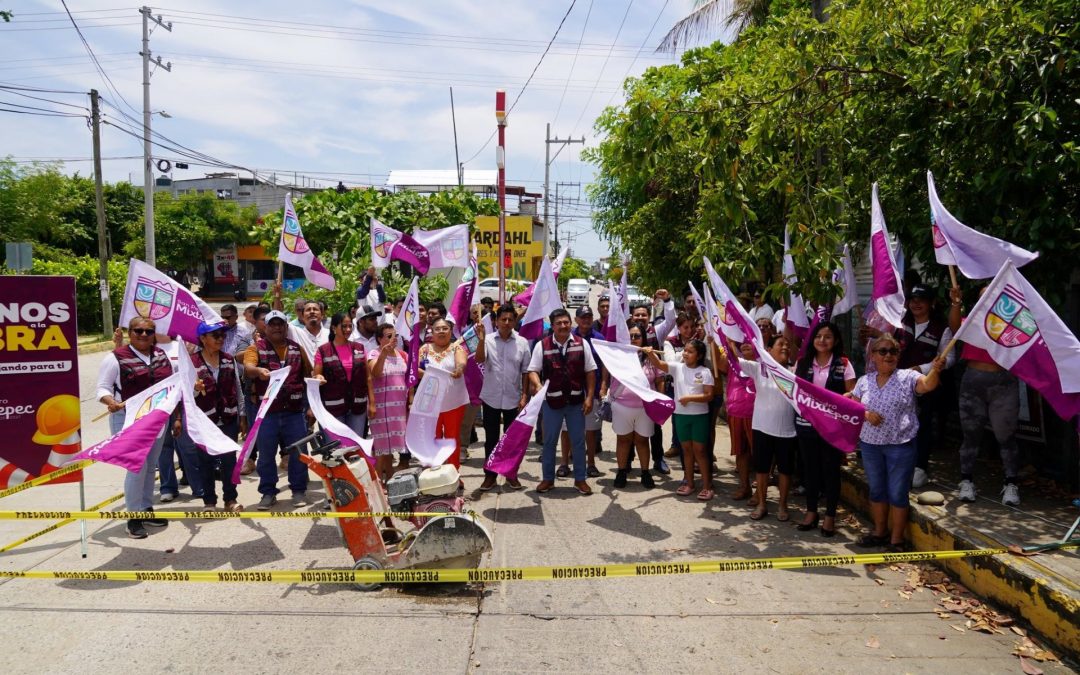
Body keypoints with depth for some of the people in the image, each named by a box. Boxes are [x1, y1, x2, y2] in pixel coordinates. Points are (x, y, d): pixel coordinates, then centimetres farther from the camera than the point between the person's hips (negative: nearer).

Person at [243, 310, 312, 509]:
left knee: (297, 452, 6)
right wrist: (258, 370, -41)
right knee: (266, 454, 5)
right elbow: (248, 367, -18)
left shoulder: (296, 349, 11)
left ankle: (299, 490, 18)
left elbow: (309, 374, 15)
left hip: (294, 411, 2)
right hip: (266, 411, -2)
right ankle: (268, 492, 17)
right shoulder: (256, 348, 2)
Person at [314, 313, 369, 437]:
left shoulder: (359, 348, 8)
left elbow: (367, 376, 10)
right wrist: (319, 378, -23)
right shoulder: (323, 351, -2)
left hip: (357, 405, 3)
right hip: (333, 407, -3)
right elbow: (316, 376, 1)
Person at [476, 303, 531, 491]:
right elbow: (479, 359, -20)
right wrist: (481, 339, -33)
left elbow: (525, 371, 2)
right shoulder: (488, 340, -5)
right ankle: (490, 475, 18)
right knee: (491, 438, 8)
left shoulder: (522, 343, -2)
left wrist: (524, 395, -2)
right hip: (491, 397, -1)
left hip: (513, 399, 1)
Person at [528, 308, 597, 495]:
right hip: (552, 401, -1)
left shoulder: (581, 343, 0)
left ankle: (580, 479, 23)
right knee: (549, 442, 10)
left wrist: (589, 397, -4)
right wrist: (537, 386, -24)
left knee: (578, 442, 9)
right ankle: (548, 478, 24)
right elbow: (533, 370, -3)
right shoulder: (542, 345, -4)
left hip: (576, 401, 1)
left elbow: (590, 372, 2)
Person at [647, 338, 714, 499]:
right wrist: (650, 353, -29)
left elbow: (709, 396, -9)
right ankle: (689, 482, 24)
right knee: (687, 449, 13)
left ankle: (707, 485, 11)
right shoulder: (677, 367, 1)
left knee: (699, 450, 2)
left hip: (699, 415, -3)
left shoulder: (705, 372, -5)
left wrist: (689, 398, -19)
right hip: (681, 414, 3)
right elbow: (658, 364, -11)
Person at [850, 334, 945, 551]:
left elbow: (927, 385, -26)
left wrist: (934, 370, -47)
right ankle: (880, 533, 34)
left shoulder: (907, 377, -7)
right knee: (876, 491, 17)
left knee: (897, 495, 4)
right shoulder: (864, 381, 4)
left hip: (901, 446, -4)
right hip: (870, 444, 4)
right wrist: (866, 414, -14)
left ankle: (896, 541, 17)